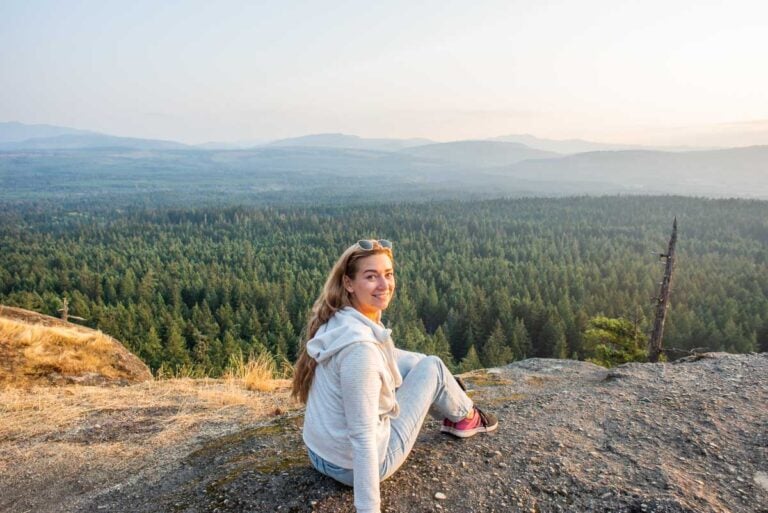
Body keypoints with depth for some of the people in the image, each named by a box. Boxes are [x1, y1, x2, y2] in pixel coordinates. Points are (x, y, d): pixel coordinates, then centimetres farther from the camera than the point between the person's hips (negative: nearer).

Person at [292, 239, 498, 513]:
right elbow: (362, 437, -32)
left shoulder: (339, 319, -4)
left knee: (413, 361, 17)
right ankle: (466, 418, 33)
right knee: (432, 367, 4)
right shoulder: (360, 345, -32)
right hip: (355, 465, -8)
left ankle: (453, 415, 40)